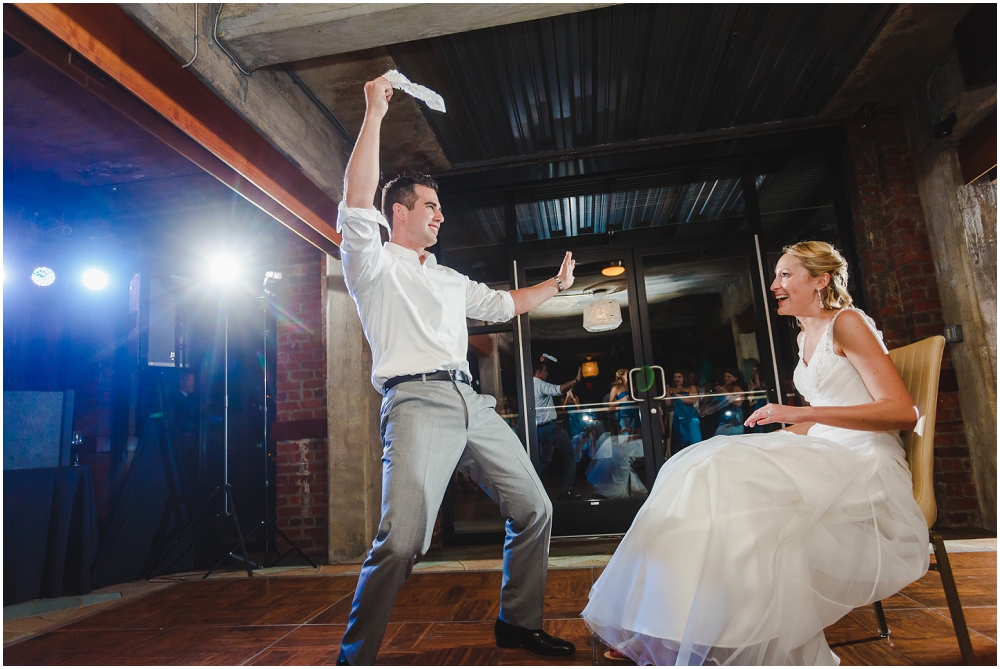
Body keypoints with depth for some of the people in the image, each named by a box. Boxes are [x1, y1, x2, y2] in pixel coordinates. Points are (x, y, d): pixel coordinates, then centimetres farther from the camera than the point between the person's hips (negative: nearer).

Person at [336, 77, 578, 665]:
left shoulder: (451, 280, 27)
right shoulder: (375, 265, 7)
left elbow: (505, 305, 37)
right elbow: (358, 198, -9)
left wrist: (556, 284, 34)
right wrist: (375, 114, -6)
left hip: (473, 405, 8)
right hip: (418, 403, -7)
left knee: (535, 510, 9)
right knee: (402, 542, -20)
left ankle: (518, 622, 29)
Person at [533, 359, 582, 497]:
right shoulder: (540, 384, -14)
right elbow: (558, 390, -33)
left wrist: (540, 362, 35)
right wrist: (576, 380, -37)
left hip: (539, 429, 9)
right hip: (550, 427, -8)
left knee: (544, 460, 21)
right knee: (570, 455, 2)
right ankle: (565, 490, -2)